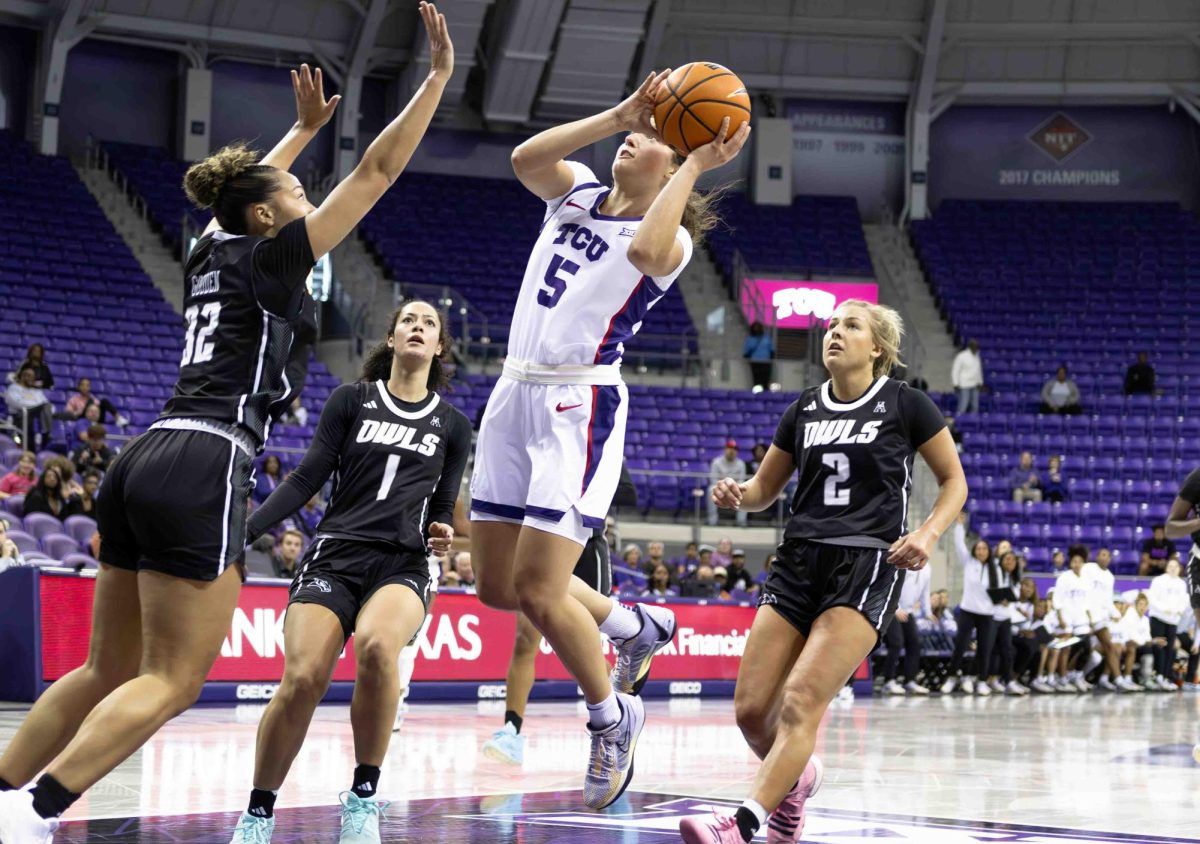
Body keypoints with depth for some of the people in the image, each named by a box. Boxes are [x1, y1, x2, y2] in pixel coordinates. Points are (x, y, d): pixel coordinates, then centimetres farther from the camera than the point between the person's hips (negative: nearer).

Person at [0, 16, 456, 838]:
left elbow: (250, 189, 42)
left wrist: (303, 128, 49)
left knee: (108, 672, 13)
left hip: (145, 462, 9)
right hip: (203, 471, -9)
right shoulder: (270, 259, 0)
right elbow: (377, 171, 0)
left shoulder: (213, 252, 18)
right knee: (171, 681, -6)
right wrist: (438, 78, 5)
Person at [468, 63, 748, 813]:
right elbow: (525, 158, -7)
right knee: (498, 588, 11)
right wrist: (617, 114, -10)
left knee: (539, 591, -12)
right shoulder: (577, 192, 13)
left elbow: (645, 250, -29)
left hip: (580, 407, -7)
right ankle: (639, 626, 33)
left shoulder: (670, 238, -4)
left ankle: (613, 718, 12)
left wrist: (697, 165, -21)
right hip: (517, 393, 7)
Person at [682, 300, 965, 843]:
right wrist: (736, 494, -3)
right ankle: (795, 778, 28)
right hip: (800, 560, 5)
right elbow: (764, 488, 20)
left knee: (801, 702, -20)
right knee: (751, 708, -3)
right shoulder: (805, 409, 13)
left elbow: (954, 481, 8)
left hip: (868, 565, -5)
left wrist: (928, 533, -11)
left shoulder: (906, 405, 0)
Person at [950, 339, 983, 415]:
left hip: (975, 385, 7)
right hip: (964, 386, -7)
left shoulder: (977, 356, 13)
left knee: (975, 406, 5)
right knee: (963, 406, -10)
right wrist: (956, 384, -12)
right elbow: (955, 370, -9)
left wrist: (980, 383, 17)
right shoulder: (961, 356, -8)